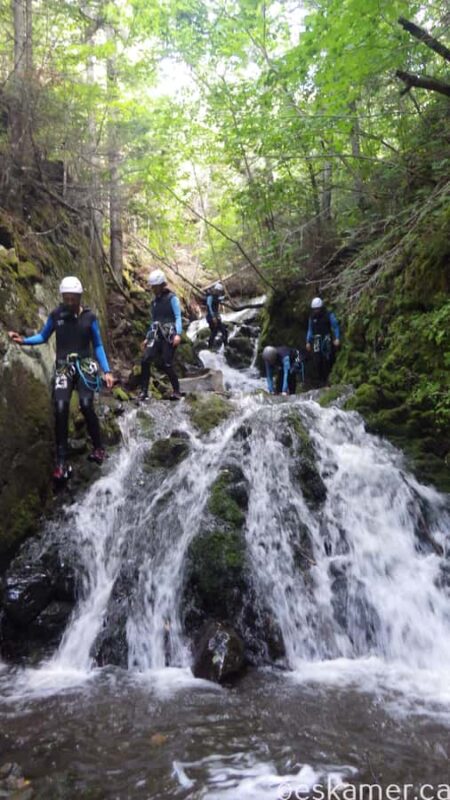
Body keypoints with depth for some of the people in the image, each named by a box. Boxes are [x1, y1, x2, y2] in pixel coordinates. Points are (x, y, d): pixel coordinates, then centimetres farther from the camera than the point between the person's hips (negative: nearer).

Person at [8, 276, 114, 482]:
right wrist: (23, 340, -5)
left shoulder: (89, 317, 0)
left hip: (85, 365, -1)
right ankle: (61, 461, -10)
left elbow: (98, 345, 6)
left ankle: (98, 448, -1)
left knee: (86, 405, -20)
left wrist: (107, 371, 0)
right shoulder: (55, 315, 2)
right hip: (63, 366, 1)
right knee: (60, 409, -15)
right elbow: (43, 337, 14)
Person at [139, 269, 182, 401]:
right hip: (156, 336, 6)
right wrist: (147, 338, 22)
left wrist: (178, 334, -22)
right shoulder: (154, 301, 18)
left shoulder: (172, 298, -1)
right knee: (145, 360, -12)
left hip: (169, 336, -6)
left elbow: (178, 317, -9)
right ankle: (144, 391, -6)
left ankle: (176, 391, 8)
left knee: (167, 364, -9)